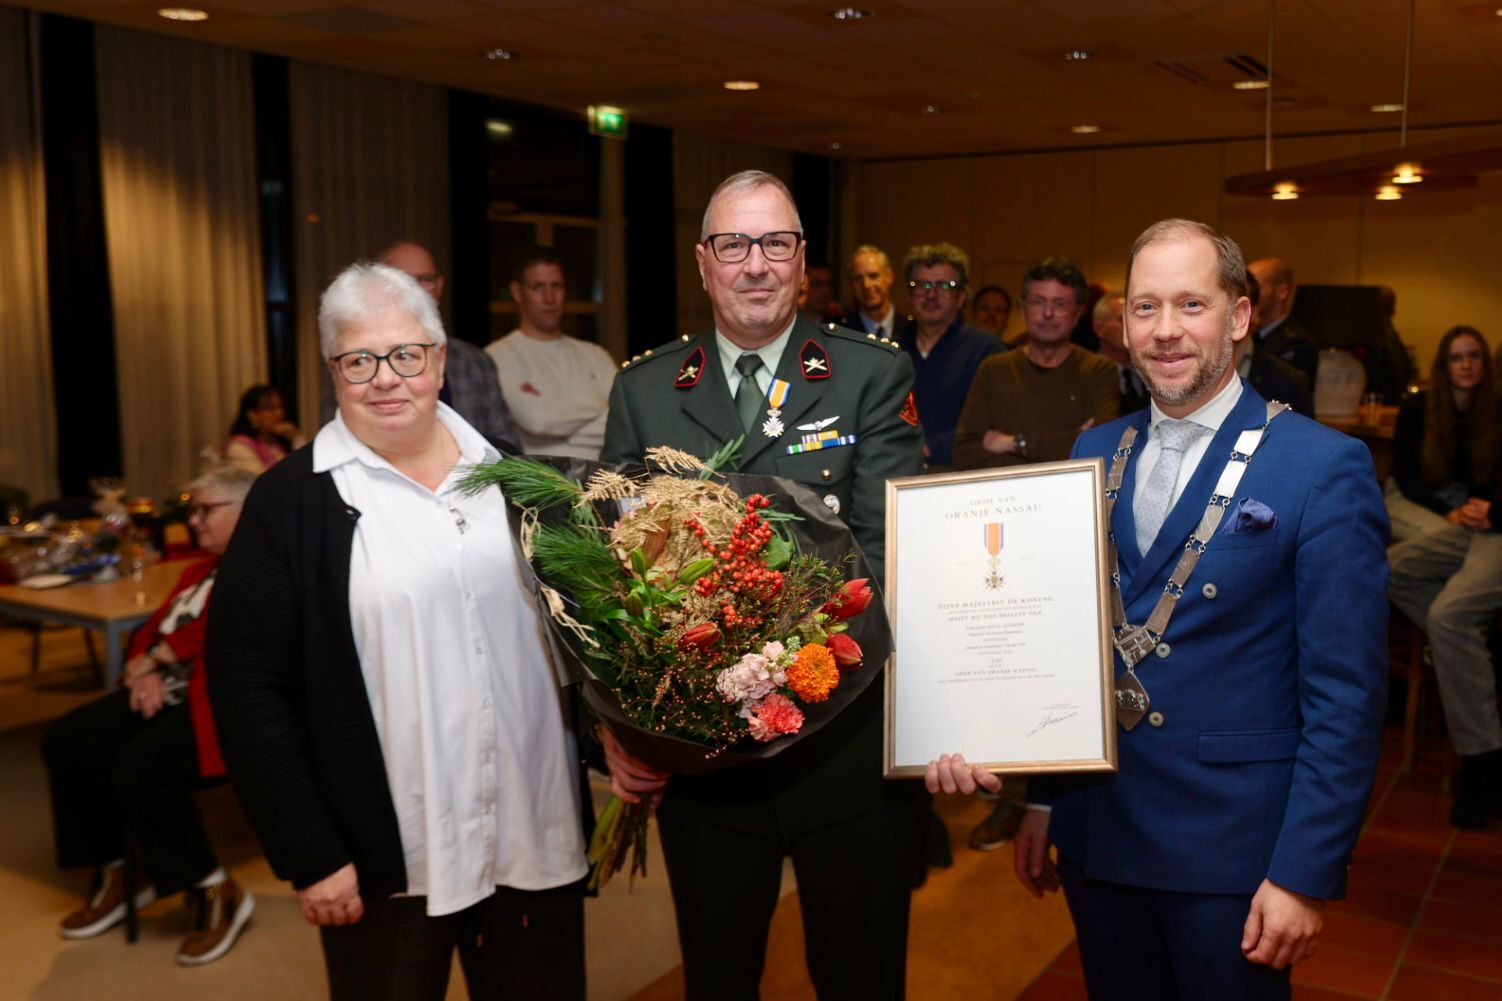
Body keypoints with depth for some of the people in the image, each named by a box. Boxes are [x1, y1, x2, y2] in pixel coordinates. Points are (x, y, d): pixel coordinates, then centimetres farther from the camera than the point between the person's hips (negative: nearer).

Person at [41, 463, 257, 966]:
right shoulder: (201, 569, 25)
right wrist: (145, 671, -3)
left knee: (139, 766, -30)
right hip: (171, 691, 10)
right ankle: (115, 873, 11)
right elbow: (156, 625, 19)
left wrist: (154, 657, -6)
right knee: (67, 741, -4)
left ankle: (217, 892, -11)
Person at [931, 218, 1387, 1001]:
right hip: (1095, 832, 5)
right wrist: (1042, 798, 10)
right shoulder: (1092, 454, 5)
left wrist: (1307, 874, -13)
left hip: (1229, 848, -4)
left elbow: (1345, 693, -11)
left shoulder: (1323, 467, -10)